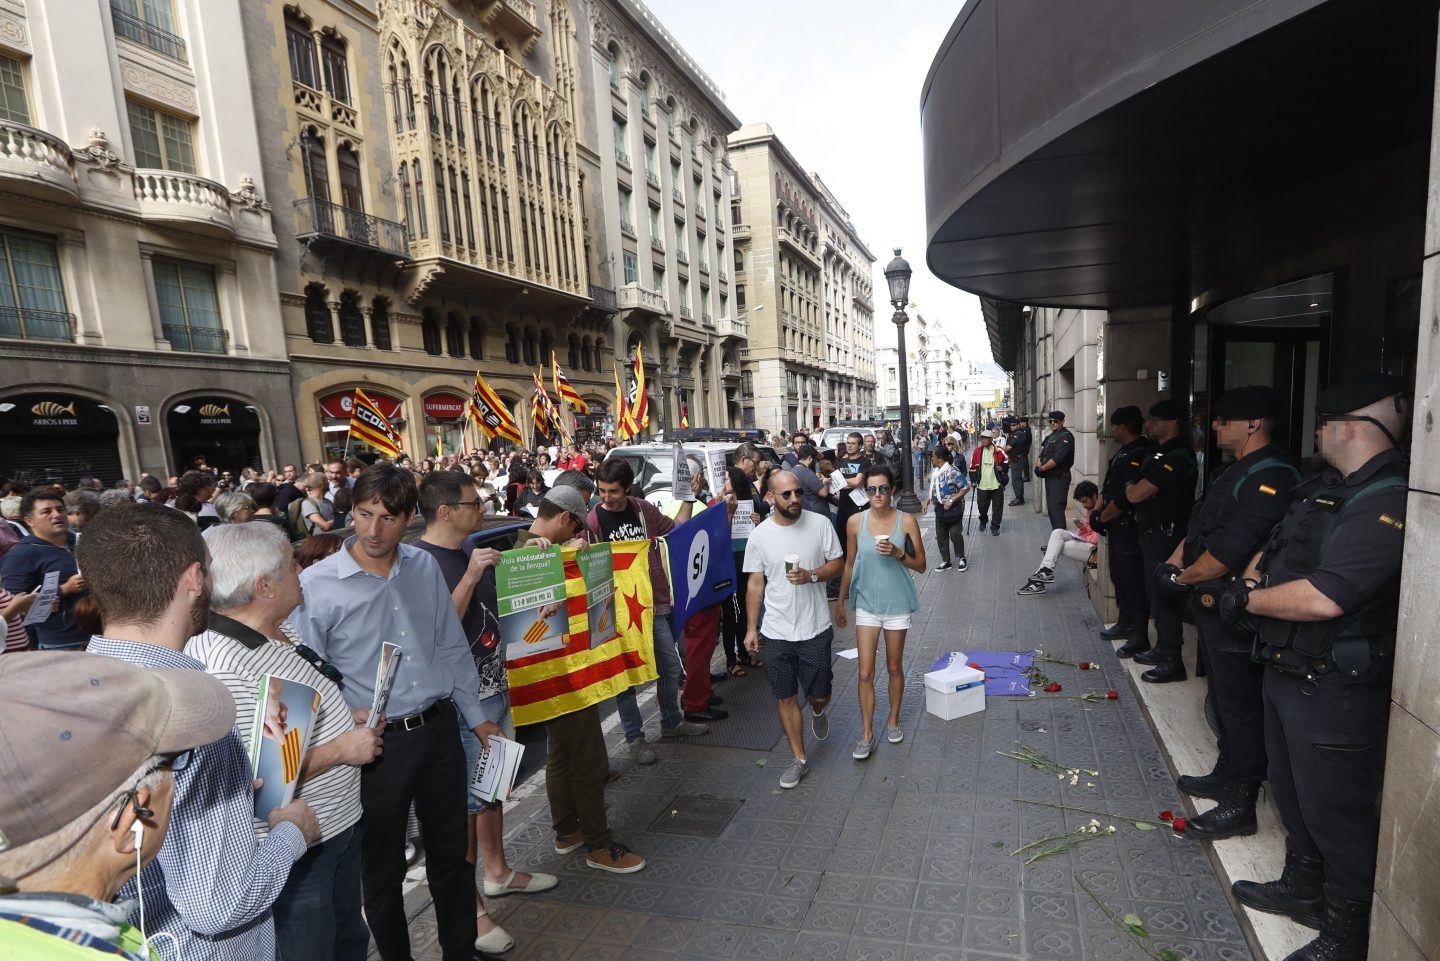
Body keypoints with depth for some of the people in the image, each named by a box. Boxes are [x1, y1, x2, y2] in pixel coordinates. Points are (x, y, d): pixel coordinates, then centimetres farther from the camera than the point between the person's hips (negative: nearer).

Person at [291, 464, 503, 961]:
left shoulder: (425, 567, -1)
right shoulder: (317, 585, -13)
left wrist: (477, 716, 10)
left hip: (439, 730, 4)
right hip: (376, 744, -4)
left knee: (451, 852, 20)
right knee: (382, 868, 16)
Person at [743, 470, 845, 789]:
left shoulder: (819, 524, -8)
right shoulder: (759, 535, -6)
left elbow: (838, 563, 0)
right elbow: (755, 583, 2)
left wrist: (811, 575, -20)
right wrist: (751, 627, 2)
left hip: (815, 628, -1)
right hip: (776, 631, 1)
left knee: (819, 694, 11)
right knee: (786, 697, 9)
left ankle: (818, 711, 49)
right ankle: (799, 759, 28)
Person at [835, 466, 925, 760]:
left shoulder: (907, 521, -9)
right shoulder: (856, 522, -6)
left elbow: (921, 565, -3)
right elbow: (850, 565, 4)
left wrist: (898, 553, -22)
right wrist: (841, 602, 9)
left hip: (897, 604, 0)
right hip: (866, 604, 0)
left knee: (894, 667, 15)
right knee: (865, 673, 0)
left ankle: (893, 720, 36)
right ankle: (867, 734, 14)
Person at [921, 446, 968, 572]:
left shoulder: (953, 472, -21)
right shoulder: (934, 471, 3)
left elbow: (966, 488, -18)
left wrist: (951, 501, -21)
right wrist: (926, 502, 5)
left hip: (953, 507, -7)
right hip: (940, 508, 7)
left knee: (955, 534, -4)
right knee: (941, 535, 10)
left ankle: (961, 559, 18)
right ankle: (946, 561, 22)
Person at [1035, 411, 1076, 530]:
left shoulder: (1066, 436, -11)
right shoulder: (1050, 436, 18)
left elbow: (1058, 458, -21)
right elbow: (1042, 453, 15)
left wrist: (1042, 468, -13)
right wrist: (1038, 464, -6)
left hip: (1059, 478, -9)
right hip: (1049, 477, 9)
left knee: (1056, 509, -15)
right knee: (1051, 509, 14)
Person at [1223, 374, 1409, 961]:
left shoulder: (1387, 505, -23)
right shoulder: (1324, 487, 9)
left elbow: (1324, 598, -32)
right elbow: (1273, 547, 19)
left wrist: (1247, 599, -17)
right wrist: (1252, 580, -1)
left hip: (1335, 690, -10)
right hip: (1286, 671, 10)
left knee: (1335, 809, 7)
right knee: (1291, 791, 24)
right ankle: (1303, 888, 45)